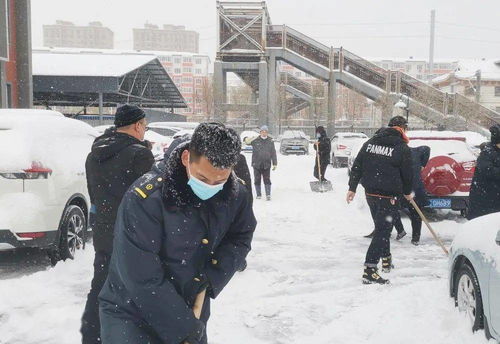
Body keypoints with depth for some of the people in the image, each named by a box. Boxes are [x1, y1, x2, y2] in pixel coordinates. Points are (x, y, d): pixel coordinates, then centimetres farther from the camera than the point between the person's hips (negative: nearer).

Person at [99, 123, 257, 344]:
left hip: (191, 310, 5)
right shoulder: (145, 198, -26)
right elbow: (142, 278, -24)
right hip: (131, 312, -4)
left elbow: (241, 237, 6)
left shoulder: (235, 194, -10)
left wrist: (212, 278, -11)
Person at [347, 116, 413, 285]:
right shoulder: (402, 148, -9)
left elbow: (357, 166, 7)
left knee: (382, 227, 23)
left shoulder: (370, 143, 7)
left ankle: (386, 260, 37)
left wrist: (352, 188, 12)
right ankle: (369, 270, -13)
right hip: (388, 196, -6)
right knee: (382, 230, -6)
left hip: (370, 193, 7)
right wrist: (407, 192, 15)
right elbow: (407, 174, -2)